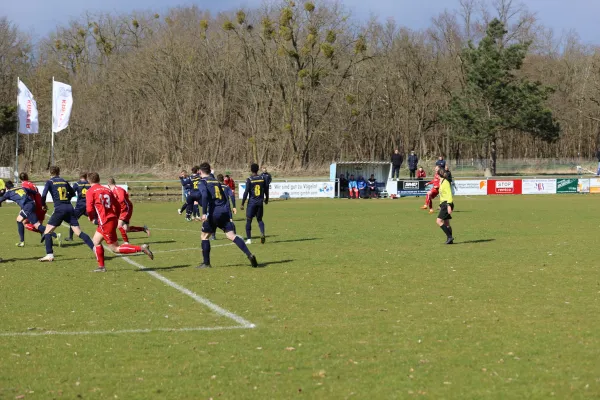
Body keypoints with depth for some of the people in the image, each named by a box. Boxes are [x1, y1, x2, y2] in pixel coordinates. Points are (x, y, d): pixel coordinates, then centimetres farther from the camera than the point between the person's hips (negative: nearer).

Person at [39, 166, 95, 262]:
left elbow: (43, 195, -9)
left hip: (59, 209, -4)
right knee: (78, 232, 3)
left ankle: (49, 255, -6)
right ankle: (95, 248, -8)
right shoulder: (64, 181, 16)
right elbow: (72, 193, 29)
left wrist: (43, 205, 8)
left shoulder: (50, 182, 3)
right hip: (70, 208, 4)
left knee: (47, 231, 5)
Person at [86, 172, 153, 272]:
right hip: (113, 219, 8)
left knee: (115, 249, -2)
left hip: (105, 222, -8)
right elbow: (118, 206, 12)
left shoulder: (90, 191, -5)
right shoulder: (107, 190, 13)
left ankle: (141, 248, -13)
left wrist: (91, 217, 6)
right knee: (96, 241, 20)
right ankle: (101, 266, 20)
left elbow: (89, 209, -14)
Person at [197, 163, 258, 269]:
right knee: (232, 236, -1)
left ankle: (206, 263, 13)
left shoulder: (203, 182, 2)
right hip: (224, 212, 5)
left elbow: (205, 196, -18)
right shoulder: (216, 181, 21)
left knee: (204, 236, 12)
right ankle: (249, 255, -18)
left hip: (213, 213, -5)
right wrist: (229, 216, 20)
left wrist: (204, 213, -22)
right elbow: (226, 197, 19)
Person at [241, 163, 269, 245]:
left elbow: (246, 192, -12)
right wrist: (266, 199, 26)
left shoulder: (249, 180, -9)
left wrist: (242, 204, -7)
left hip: (252, 202, -4)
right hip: (260, 202, 4)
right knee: (259, 219, 15)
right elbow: (266, 190, 9)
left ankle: (249, 239, 5)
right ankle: (262, 233, -11)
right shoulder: (262, 178, 2)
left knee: (249, 220, 7)